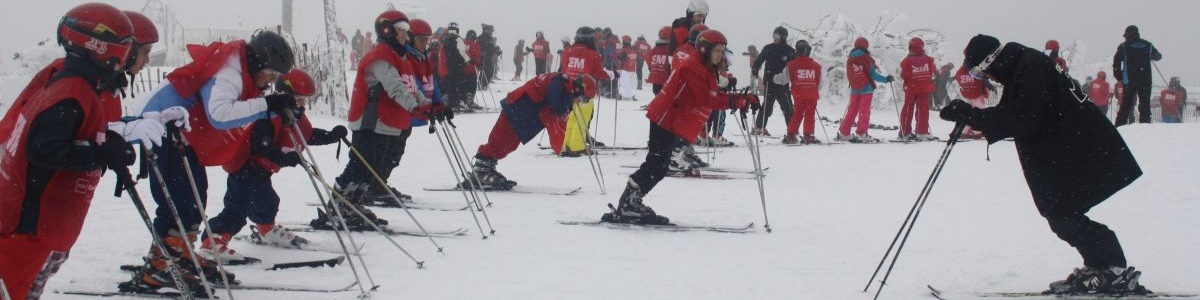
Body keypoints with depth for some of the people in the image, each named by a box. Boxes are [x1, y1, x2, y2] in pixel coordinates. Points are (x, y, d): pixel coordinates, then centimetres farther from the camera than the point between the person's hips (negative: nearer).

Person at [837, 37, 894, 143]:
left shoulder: (850, 60, 5)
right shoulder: (867, 59, -10)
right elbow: (873, 75, -11)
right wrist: (886, 79, -2)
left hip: (854, 89, 5)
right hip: (866, 89, -5)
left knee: (852, 111, 13)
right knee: (865, 111, -3)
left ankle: (843, 133, 14)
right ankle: (861, 134, -11)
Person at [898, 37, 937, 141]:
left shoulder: (907, 61, -11)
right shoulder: (928, 60, -5)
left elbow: (903, 76, -8)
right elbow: (931, 73, 2)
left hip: (910, 89, 0)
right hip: (924, 88, 0)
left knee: (908, 111, 7)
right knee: (923, 110, 3)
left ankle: (905, 132, 8)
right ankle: (922, 132, -3)